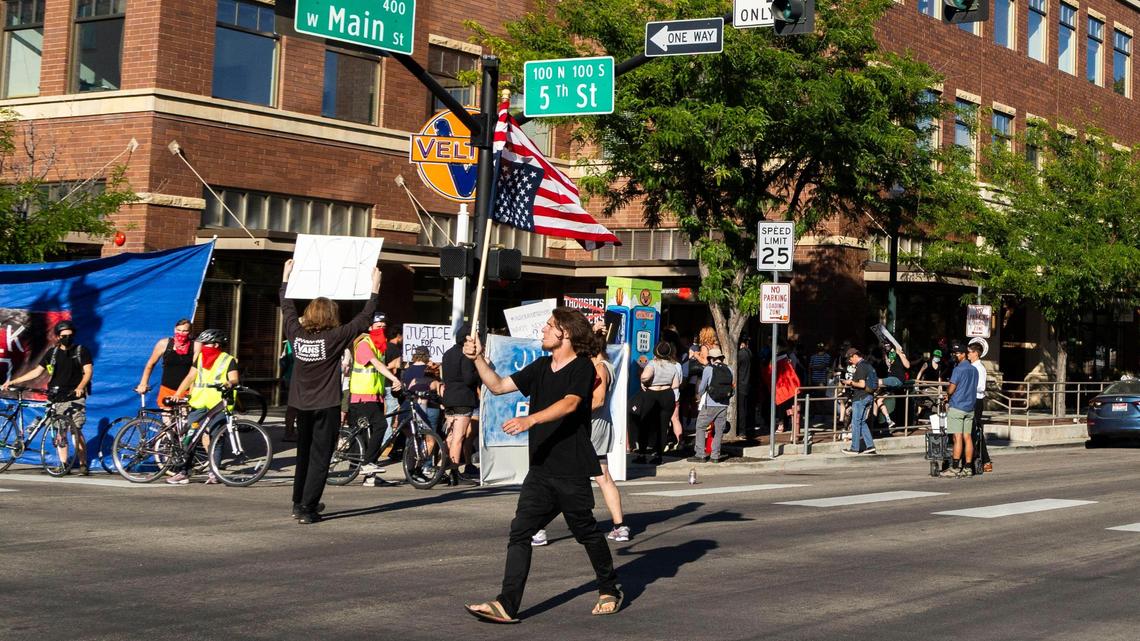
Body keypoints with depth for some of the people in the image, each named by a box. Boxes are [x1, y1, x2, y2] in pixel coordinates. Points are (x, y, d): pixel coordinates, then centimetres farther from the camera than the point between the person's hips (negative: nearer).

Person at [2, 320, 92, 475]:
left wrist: (80, 387, -25)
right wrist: (12, 382, 12)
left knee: (76, 431, -11)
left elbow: (88, 371, -5)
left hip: (75, 398, -4)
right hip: (57, 399, 4)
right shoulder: (52, 353, 12)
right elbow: (37, 372, 15)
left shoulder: (82, 351, 3)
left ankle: (83, 464, -8)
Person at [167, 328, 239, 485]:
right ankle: (184, 471, 0)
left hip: (217, 405, -4)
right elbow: (190, 377, 16)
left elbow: (234, 379, -9)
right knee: (190, 436, -2)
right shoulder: (200, 358, 17)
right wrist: (176, 395, 7)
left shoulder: (228, 360, 2)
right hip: (198, 404, 4)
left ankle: (214, 472, 2)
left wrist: (229, 383, -32)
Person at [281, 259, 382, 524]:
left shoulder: (296, 334, -2)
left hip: (302, 405, 5)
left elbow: (287, 309, 15)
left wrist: (286, 277, 27)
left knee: (303, 454, 19)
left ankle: (299, 503, 28)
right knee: (319, 458, -1)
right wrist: (375, 289, -1)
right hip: (327, 406, -5)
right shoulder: (334, 338, -15)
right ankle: (307, 508, -6)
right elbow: (363, 319, -10)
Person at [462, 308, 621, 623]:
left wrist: (531, 419, -37)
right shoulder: (541, 367, 14)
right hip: (541, 469, 6)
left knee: (586, 532, 8)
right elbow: (499, 386, 16)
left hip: (572, 470, -6)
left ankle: (610, 591, 29)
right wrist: (478, 358, 4)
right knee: (520, 533, -4)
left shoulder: (582, 367, -8)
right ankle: (507, 605, -7)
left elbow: (569, 403, -25)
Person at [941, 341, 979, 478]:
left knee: (958, 438, -8)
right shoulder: (974, 369, 13)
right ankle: (968, 468, 6)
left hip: (957, 408, -8)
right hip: (970, 408, 8)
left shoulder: (958, 369, -12)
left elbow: (951, 390, -14)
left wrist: (946, 392, 9)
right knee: (967, 438, 7)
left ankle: (955, 468, -7)